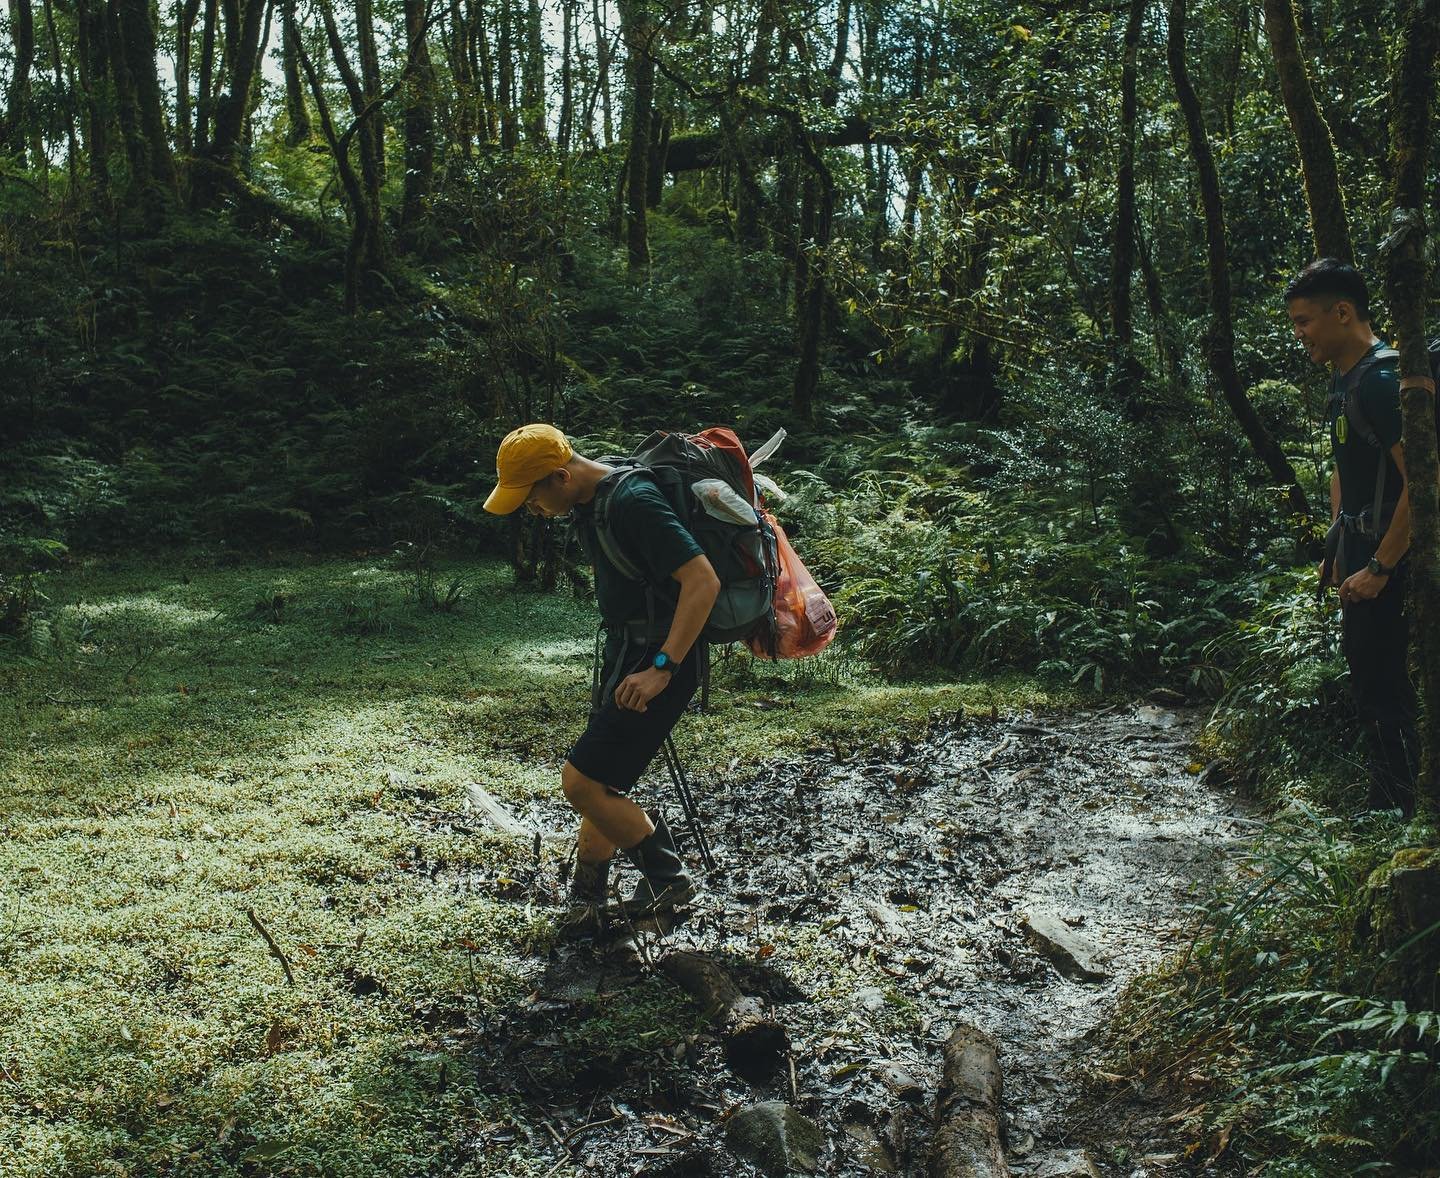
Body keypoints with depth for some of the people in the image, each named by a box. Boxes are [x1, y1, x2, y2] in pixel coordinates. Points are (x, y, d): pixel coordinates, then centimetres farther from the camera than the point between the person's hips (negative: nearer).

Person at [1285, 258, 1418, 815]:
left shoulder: (1383, 379, -20)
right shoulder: (1344, 379, 12)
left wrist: (1379, 567, -22)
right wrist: (1338, 550, 18)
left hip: (1388, 557, -10)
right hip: (1360, 550, 10)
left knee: (1382, 684, -6)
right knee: (1367, 679, 16)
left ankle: (1402, 808, 5)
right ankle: (1383, 806, 28)